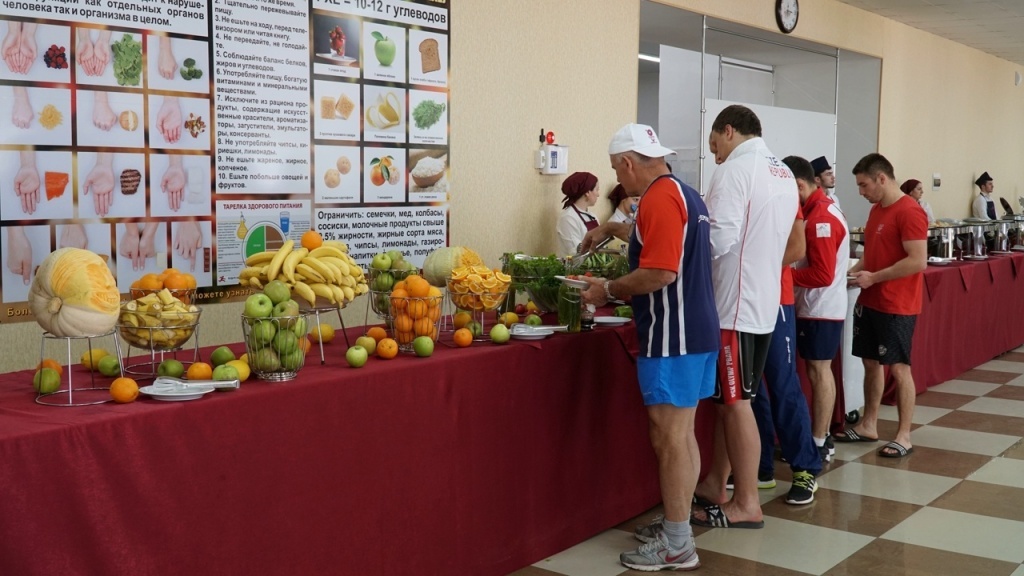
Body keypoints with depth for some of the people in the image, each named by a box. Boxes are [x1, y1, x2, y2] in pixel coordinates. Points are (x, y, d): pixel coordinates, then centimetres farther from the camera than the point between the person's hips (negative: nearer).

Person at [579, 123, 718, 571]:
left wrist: (608, 290, -12)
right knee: (682, 434, 15)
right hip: (695, 333, 10)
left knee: (668, 438, -3)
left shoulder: (660, 198, -17)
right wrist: (615, 229, 38)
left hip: (673, 339, -10)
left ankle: (677, 546, 4)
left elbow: (660, 273, -25)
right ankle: (677, 524, 26)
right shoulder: (683, 194, 14)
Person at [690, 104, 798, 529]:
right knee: (730, 398, 17)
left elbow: (718, 241, -22)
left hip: (735, 304, -9)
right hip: (765, 300, 9)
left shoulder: (734, 170, -14)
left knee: (736, 402, -1)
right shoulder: (784, 174, 12)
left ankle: (746, 504, 6)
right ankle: (716, 484, 26)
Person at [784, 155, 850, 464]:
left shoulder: (819, 219, -20)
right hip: (817, 306, 10)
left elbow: (822, 275, -24)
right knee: (819, 371, 14)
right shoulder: (824, 209, 11)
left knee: (818, 372, -2)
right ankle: (821, 437, 22)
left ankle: (818, 445, 5)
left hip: (819, 309, -10)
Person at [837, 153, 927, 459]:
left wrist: (873, 277, -19)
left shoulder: (909, 212, -17)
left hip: (897, 306, -9)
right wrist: (854, 271, 3)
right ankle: (868, 425, 25)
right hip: (869, 302, 9)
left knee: (898, 367, -2)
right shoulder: (876, 210, 12)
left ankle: (904, 437, 6)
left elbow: (918, 261, -22)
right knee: (871, 362, 14)